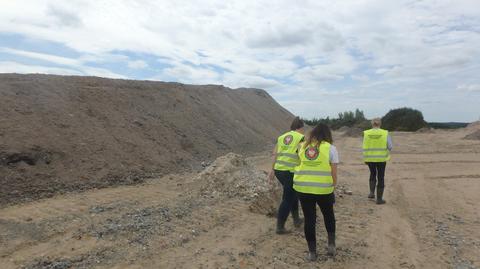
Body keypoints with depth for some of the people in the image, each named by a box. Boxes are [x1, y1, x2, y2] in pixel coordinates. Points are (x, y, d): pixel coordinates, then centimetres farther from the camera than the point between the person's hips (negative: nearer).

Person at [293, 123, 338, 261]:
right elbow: (333, 172, -1)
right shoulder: (330, 148, 0)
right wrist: (333, 187, 9)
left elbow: (301, 165, 6)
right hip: (323, 188, -1)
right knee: (328, 215, 25)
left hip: (303, 187, 2)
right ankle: (331, 244, 27)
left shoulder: (303, 146, 8)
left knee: (309, 219, 12)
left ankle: (312, 252, 21)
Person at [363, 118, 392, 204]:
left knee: (373, 174, 26)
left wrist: (365, 159, 4)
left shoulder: (366, 133, -5)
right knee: (380, 178, 10)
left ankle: (371, 192, 16)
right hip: (381, 158, -1)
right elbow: (390, 147, -6)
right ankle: (379, 199, 14)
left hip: (370, 158, 2)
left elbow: (364, 147, -6)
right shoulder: (385, 133, -7)